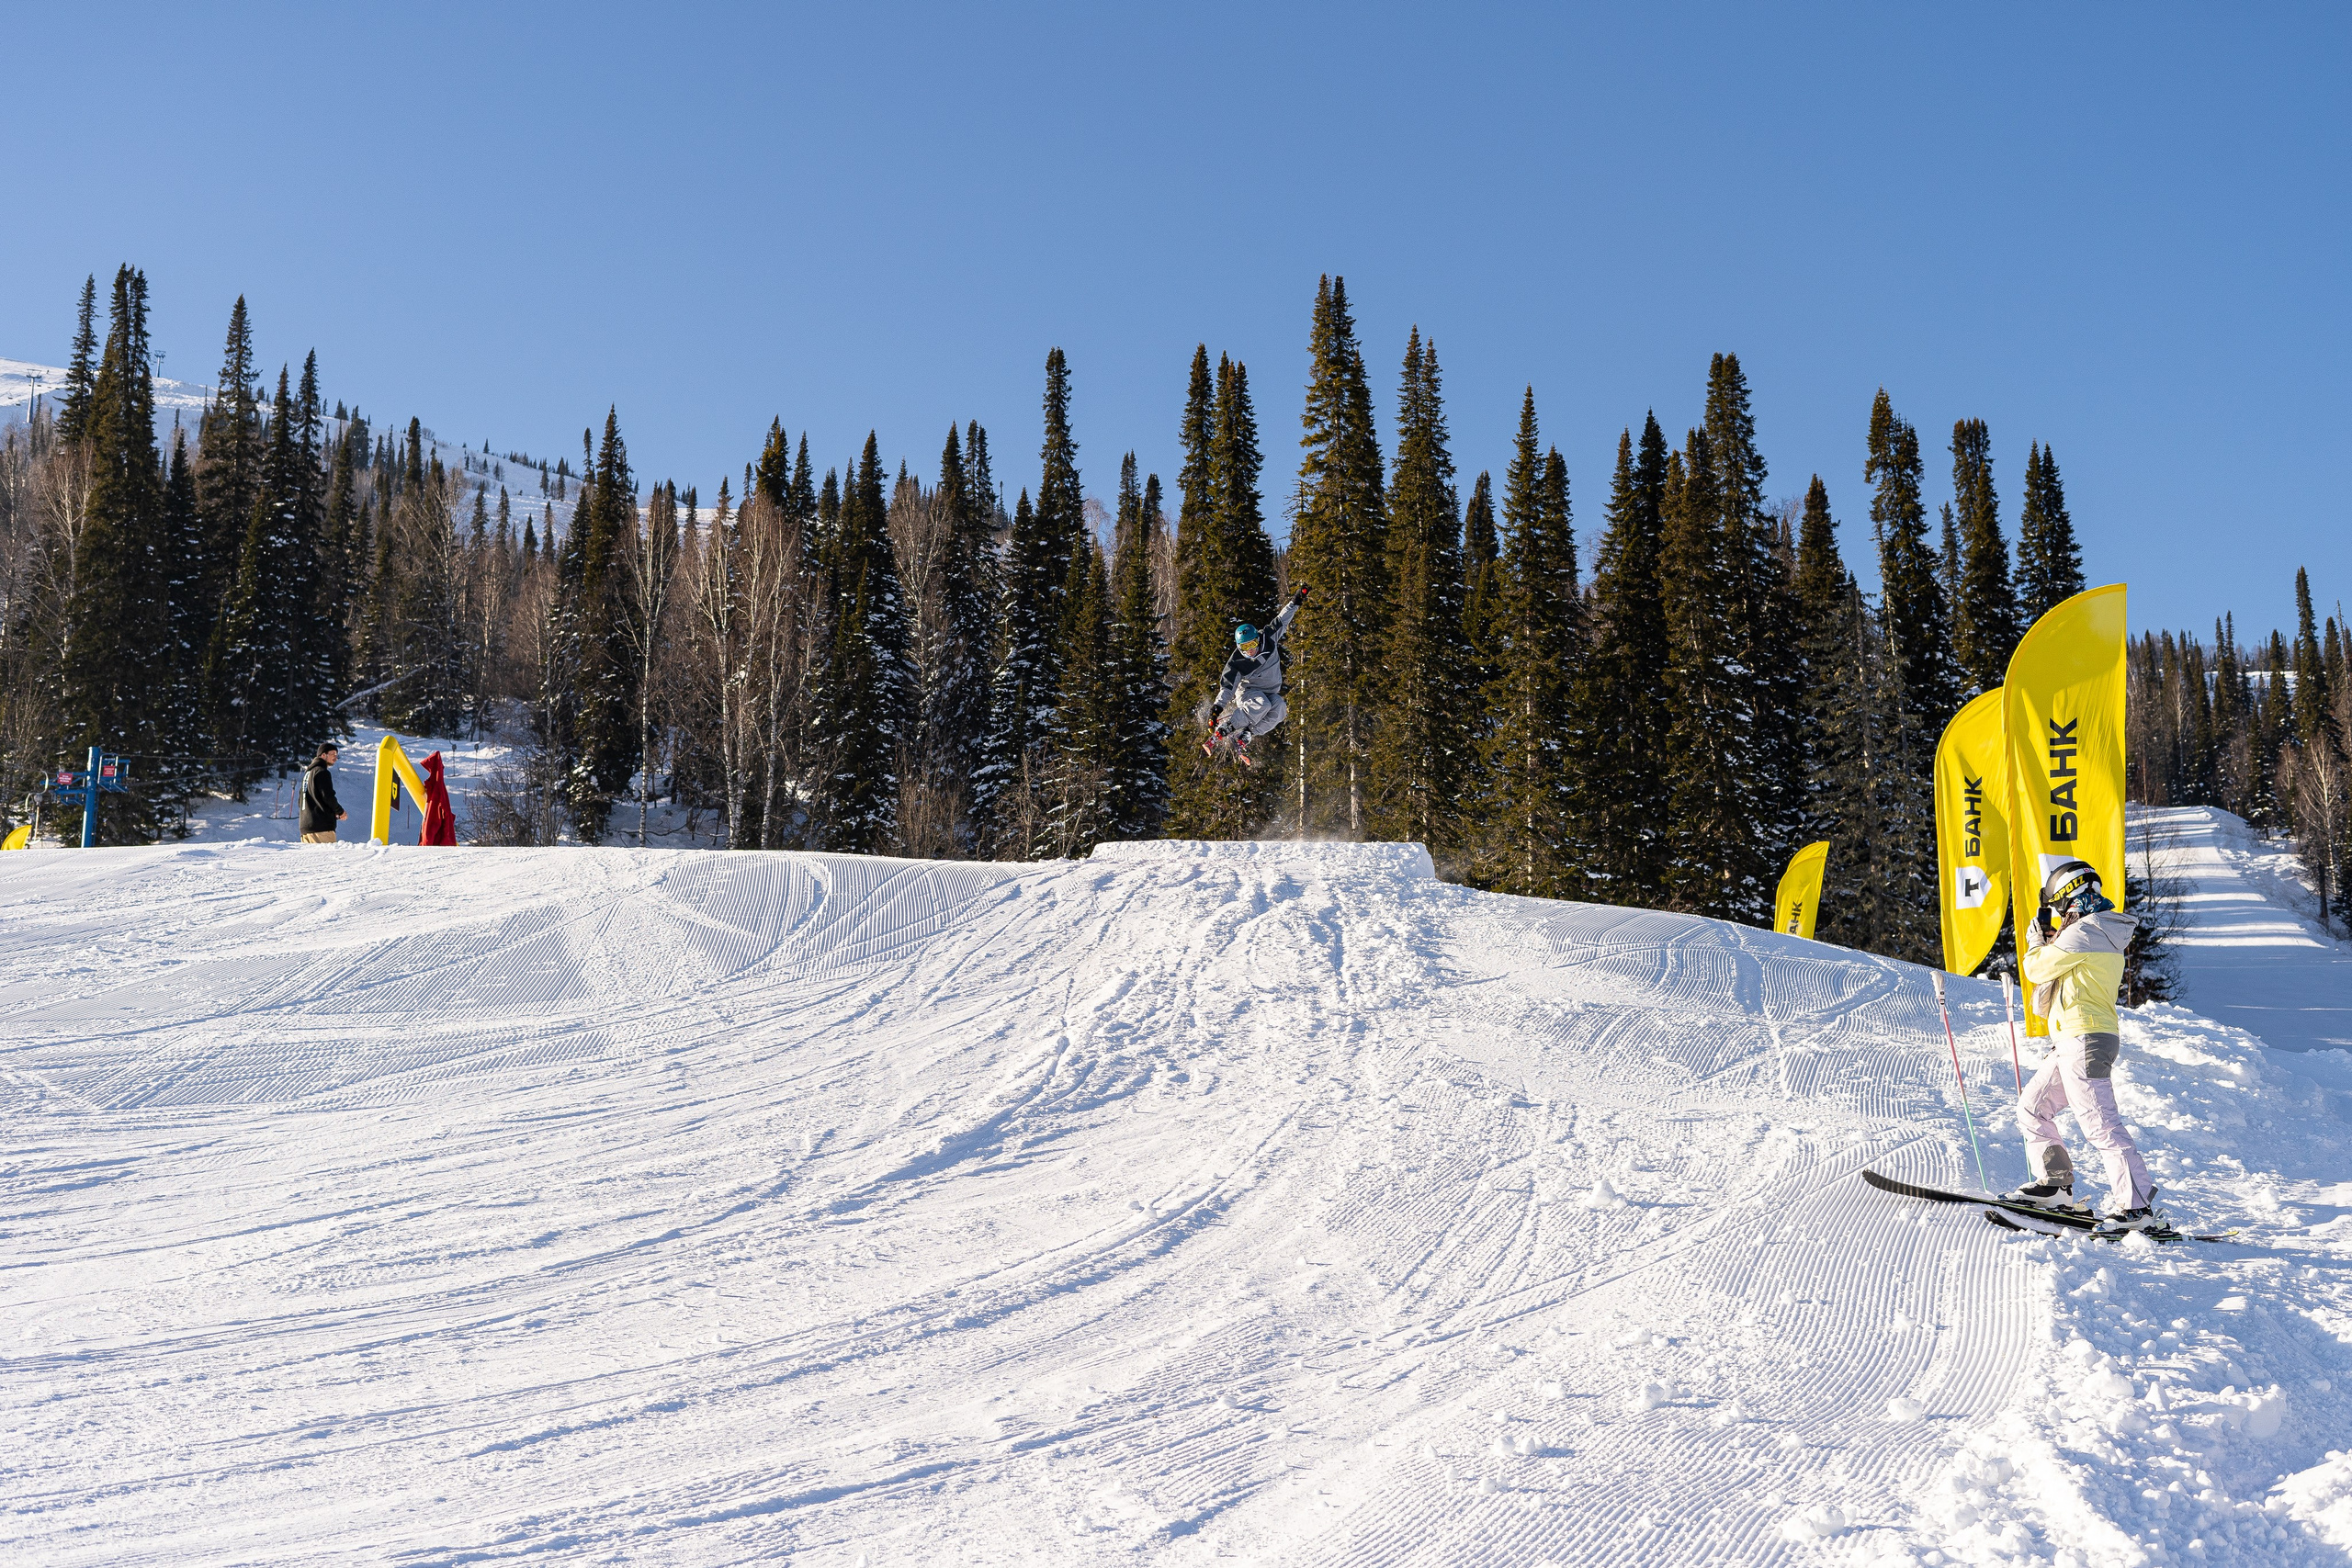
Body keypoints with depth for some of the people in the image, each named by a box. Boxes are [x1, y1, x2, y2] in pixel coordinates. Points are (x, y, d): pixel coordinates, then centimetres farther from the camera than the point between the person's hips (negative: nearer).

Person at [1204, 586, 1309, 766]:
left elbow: (1282, 621, 4)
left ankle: (1243, 738, -27)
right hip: (1248, 691, -4)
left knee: (1280, 708, -32)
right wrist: (1216, 708, -30)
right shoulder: (1237, 663, -19)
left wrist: (1295, 602, 2)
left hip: (1270, 693, 4)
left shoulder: (1269, 639, -9)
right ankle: (1217, 734, -33)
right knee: (1261, 705, -40)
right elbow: (1227, 688, -19)